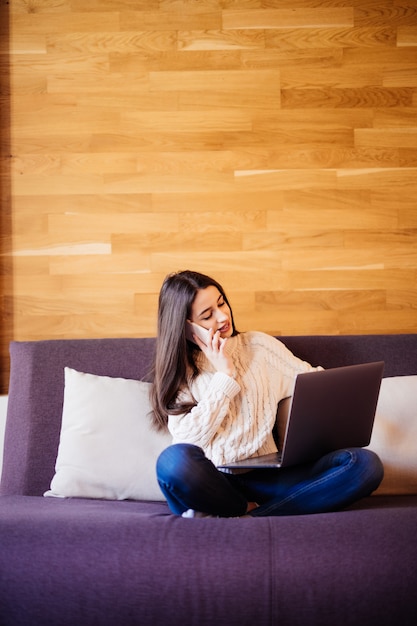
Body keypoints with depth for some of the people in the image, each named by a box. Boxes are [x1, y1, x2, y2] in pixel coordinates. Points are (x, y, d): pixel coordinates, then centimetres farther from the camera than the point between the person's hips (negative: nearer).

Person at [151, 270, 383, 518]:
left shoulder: (258, 345, 13)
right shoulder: (178, 371, 5)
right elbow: (189, 438, -8)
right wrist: (225, 374, -7)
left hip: (266, 476, 4)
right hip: (213, 480, -3)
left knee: (364, 463, -20)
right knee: (175, 460, -39)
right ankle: (252, 509, -13)